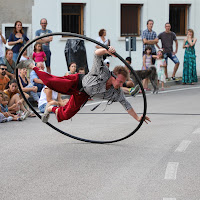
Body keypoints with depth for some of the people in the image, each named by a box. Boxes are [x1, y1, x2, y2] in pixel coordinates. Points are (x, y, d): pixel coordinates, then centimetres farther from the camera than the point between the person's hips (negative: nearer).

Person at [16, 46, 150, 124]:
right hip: (76, 83, -5)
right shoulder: (103, 72, -30)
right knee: (51, 82, -20)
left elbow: (127, 105, -3)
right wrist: (106, 51, -55)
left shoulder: (117, 93, -15)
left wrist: (138, 118, -5)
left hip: (82, 96, 5)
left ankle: (51, 109, 36)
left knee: (65, 115, 2)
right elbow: (97, 54, -34)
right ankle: (32, 66, 5)